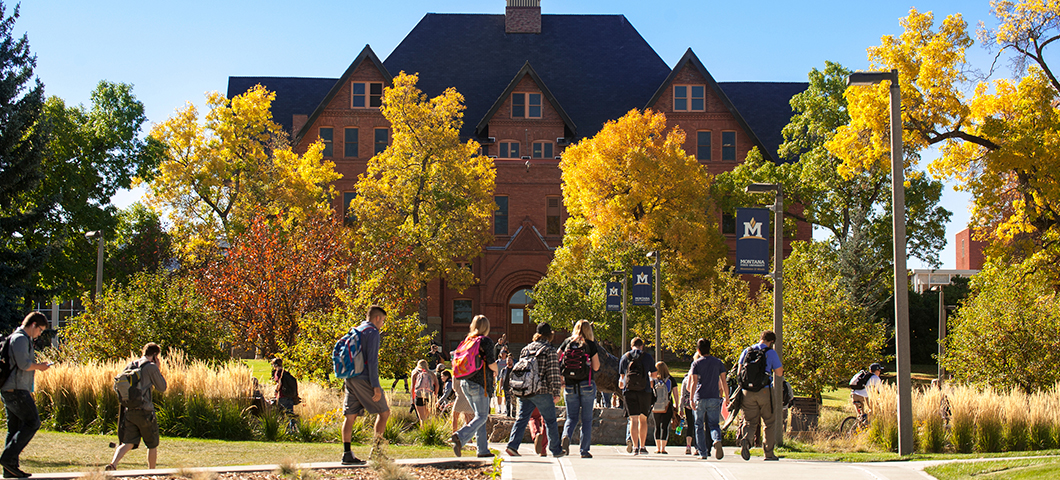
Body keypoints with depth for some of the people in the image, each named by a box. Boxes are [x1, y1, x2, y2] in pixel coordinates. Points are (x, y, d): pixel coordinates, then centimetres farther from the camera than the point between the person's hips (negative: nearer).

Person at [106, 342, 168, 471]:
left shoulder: (129, 366, 12)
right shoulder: (151, 367, -7)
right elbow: (162, 387, 1)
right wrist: (157, 369, 7)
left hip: (129, 411, 5)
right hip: (145, 412, -5)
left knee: (127, 444, 0)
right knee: (152, 445, 12)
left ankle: (113, 464, -24)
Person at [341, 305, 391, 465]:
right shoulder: (372, 332, -8)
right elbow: (372, 360, -15)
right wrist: (376, 386, -17)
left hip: (350, 379, 8)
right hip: (364, 379, -8)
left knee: (350, 416, 5)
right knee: (384, 412, 3)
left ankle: (347, 454, 0)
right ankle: (376, 451, -2)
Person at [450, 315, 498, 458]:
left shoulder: (467, 340, 10)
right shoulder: (486, 341, -9)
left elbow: (455, 360, 12)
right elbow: (491, 364, -14)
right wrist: (495, 370, 8)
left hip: (465, 383, 7)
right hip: (479, 384, -7)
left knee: (479, 415, 15)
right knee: (482, 417, -2)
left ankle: (483, 449, 13)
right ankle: (460, 437, -22)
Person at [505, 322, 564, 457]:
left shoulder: (526, 349, 11)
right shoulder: (549, 350, -7)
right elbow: (553, 374, -10)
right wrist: (556, 393, -5)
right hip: (542, 391, -5)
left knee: (522, 418, 8)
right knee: (550, 421, 6)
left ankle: (512, 444, -6)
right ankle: (555, 450, 13)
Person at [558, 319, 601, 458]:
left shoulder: (567, 342, 4)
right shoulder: (590, 345, -3)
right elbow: (596, 367, -3)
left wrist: (560, 379, 8)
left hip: (570, 386, 2)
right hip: (586, 385, -2)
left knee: (571, 417, 11)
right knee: (587, 419, 7)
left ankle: (566, 436, -18)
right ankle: (584, 450, 4)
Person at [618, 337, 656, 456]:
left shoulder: (624, 357, 10)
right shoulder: (647, 357, 6)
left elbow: (622, 376, 16)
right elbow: (654, 375, 13)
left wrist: (621, 383, 37)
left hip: (629, 391, 1)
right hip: (644, 391, 0)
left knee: (633, 419, 0)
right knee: (643, 419, 10)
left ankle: (635, 446, -9)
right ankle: (642, 447, 8)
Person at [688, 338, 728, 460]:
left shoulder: (696, 363, 0)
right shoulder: (718, 362, 8)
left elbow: (694, 382, -8)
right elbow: (723, 381, 6)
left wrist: (691, 398, -8)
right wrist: (726, 397, 13)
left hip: (700, 398, -2)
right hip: (714, 398, 2)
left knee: (699, 426, 8)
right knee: (714, 424, 4)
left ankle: (703, 452, 6)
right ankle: (717, 440, -28)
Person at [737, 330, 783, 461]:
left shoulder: (746, 351, 9)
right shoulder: (771, 353, -2)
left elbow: (739, 372, 6)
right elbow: (779, 373, -2)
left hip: (747, 392, 3)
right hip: (764, 391, -3)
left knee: (750, 422, 7)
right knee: (769, 422, 11)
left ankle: (746, 439, -25)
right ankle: (769, 452, 11)